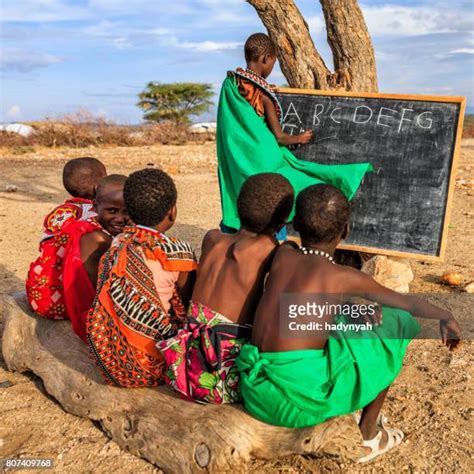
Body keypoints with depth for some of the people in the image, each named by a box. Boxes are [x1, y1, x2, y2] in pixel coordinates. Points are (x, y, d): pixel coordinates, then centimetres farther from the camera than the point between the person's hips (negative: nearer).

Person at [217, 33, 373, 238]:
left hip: (235, 165, 6)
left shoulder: (229, 83, 1)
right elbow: (278, 137, -11)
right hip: (263, 163, -6)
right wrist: (299, 138, 8)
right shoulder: (263, 93, -15)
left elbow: (233, 127, 10)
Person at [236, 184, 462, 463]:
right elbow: (409, 303, 12)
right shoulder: (345, 278, -4)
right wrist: (447, 317, 31)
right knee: (397, 321, 9)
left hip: (254, 394, 6)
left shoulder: (283, 255, 6)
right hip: (302, 399, -6)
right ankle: (369, 435, 23)